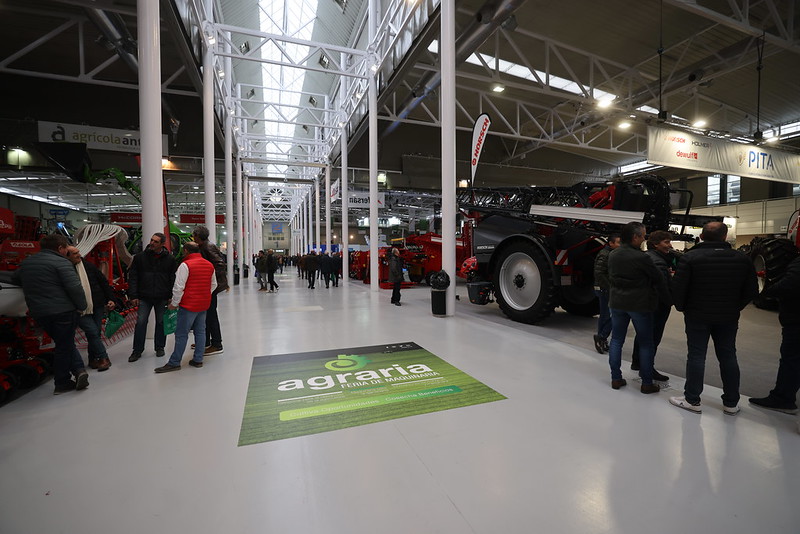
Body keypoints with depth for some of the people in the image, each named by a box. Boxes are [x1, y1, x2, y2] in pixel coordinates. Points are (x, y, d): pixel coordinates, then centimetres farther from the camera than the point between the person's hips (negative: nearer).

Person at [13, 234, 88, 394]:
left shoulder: (26, 262, 13)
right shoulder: (61, 262, -12)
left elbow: (14, 279, 32)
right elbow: (75, 287, -20)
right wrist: (82, 306, -9)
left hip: (38, 313, 7)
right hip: (63, 311, -7)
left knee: (64, 344, 17)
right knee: (64, 346, 4)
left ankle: (78, 369, 8)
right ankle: (62, 383, 10)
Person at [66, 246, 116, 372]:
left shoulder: (89, 266, 4)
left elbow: (103, 282, 9)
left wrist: (110, 299, 3)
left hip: (97, 307, 3)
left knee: (96, 333, 8)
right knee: (93, 332, -10)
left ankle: (93, 359, 22)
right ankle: (103, 358, 2)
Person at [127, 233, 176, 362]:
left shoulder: (169, 259, 0)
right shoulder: (140, 257, 1)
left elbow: (173, 279, 2)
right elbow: (132, 277, 2)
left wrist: (171, 296, -3)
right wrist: (133, 296, -4)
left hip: (162, 298, 0)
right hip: (144, 298, 0)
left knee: (161, 322, 9)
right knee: (141, 322, 0)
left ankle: (160, 347, 23)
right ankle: (137, 350, 14)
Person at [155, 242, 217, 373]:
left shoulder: (185, 265, -13)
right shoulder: (209, 265, 7)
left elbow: (179, 287, -15)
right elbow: (213, 285, 16)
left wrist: (174, 303, -3)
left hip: (189, 305, -6)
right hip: (204, 304, 7)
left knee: (181, 334, 1)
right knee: (200, 331, 11)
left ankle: (174, 363, 8)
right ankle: (198, 360, 17)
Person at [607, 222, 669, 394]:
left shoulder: (612, 255, 0)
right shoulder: (641, 257, -17)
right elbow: (657, 279, -4)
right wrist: (665, 292, 14)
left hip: (617, 302, 5)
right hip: (640, 305, -5)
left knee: (616, 340, 12)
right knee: (645, 344, 9)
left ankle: (616, 379, 17)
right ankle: (647, 383, 18)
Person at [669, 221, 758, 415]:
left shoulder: (690, 257, -13)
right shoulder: (742, 259, 1)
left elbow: (678, 287, -16)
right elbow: (751, 290, 5)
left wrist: (681, 307, 1)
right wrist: (735, 307, 15)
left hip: (698, 316, -4)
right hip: (729, 317, 4)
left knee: (696, 356, 3)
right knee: (728, 357, 14)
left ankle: (692, 400, 11)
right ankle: (731, 403, 24)